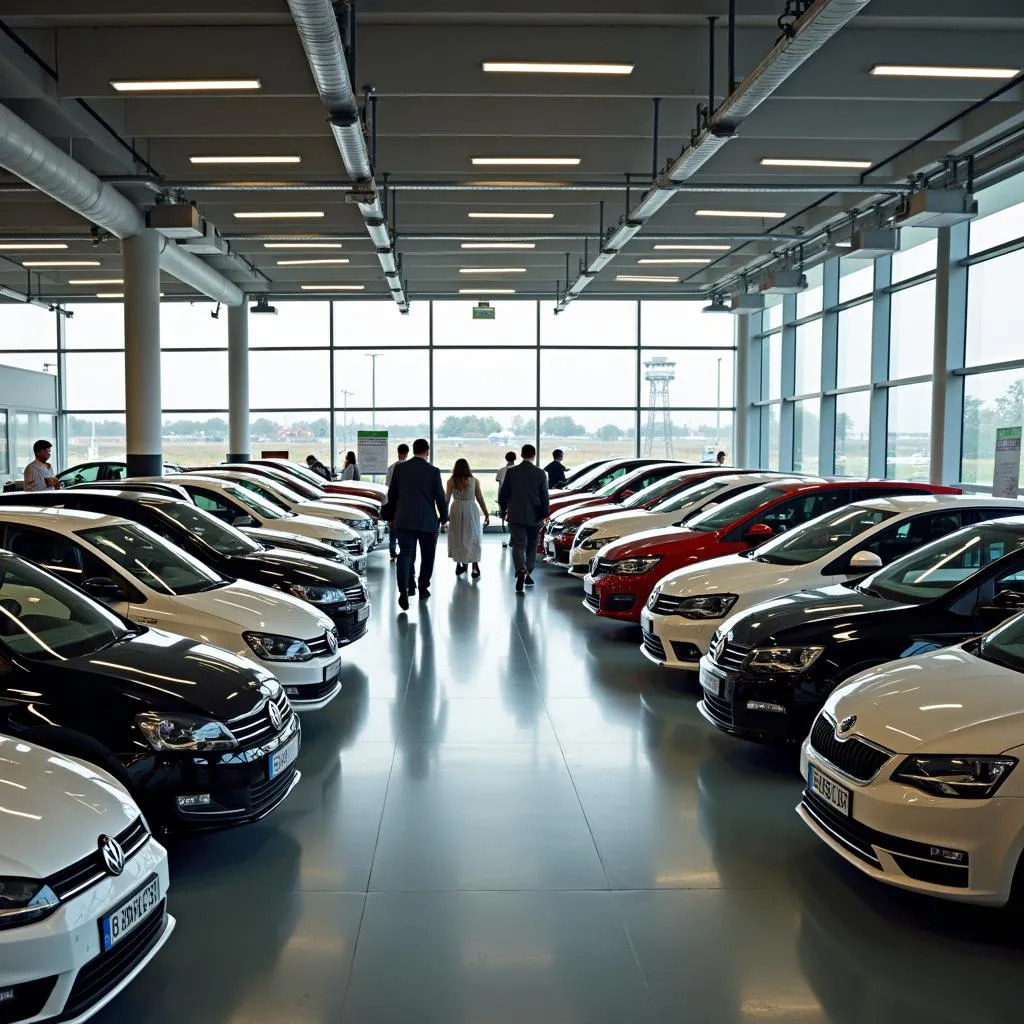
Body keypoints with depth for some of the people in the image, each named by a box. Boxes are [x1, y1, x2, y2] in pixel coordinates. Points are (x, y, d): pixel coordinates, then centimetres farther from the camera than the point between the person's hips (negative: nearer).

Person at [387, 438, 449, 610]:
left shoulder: (400, 468, 1)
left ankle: (403, 590, -18)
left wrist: (393, 516, 21)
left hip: (404, 520, 2)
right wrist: (443, 517, 12)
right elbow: (440, 497, -3)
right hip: (428, 522, -1)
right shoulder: (433, 471, -7)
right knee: (427, 556, 15)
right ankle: (423, 588, 23)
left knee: (405, 555, -1)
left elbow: (391, 495, 7)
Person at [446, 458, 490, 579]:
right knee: (472, 538, 6)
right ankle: (475, 568, 0)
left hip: (456, 509, 1)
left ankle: (459, 565, 20)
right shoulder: (474, 480, 1)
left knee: (457, 537, 15)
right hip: (471, 509, -1)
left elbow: (446, 499, 1)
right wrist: (486, 514, 5)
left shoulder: (451, 481, 1)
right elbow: (479, 498, 0)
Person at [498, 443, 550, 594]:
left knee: (518, 545, -3)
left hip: (515, 516, -1)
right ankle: (528, 574, 21)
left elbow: (503, 494, 2)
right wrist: (545, 513, 7)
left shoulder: (511, 472, -3)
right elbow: (544, 496, -3)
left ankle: (521, 571, -26)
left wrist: (503, 509, 17)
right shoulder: (540, 473, -4)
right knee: (531, 546, 17)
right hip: (534, 517, 1)